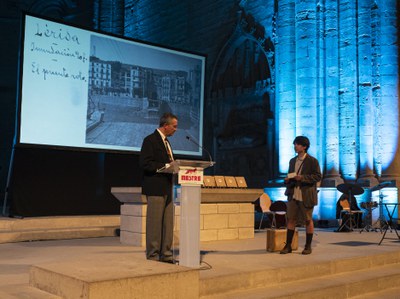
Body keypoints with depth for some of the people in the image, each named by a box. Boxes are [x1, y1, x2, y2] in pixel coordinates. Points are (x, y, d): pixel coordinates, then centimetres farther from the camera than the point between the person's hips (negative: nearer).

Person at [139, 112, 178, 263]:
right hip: (155, 188, -9)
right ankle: (153, 256, 4)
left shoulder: (166, 142, 20)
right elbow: (145, 164, -18)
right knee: (155, 223, -3)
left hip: (167, 188, 9)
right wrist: (166, 166, -20)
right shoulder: (150, 140, -9)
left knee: (168, 223, 9)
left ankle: (166, 255, 17)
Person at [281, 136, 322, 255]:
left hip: (306, 196, -5)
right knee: (291, 219, 3)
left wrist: (302, 178, -21)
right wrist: (287, 180, 2)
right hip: (293, 195, 6)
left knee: (308, 220, 4)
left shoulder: (312, 161, -5)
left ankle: (308, 246, 14)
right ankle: (288, 245, 9)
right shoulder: (292, 161, 15)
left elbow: (318, 176, -11)